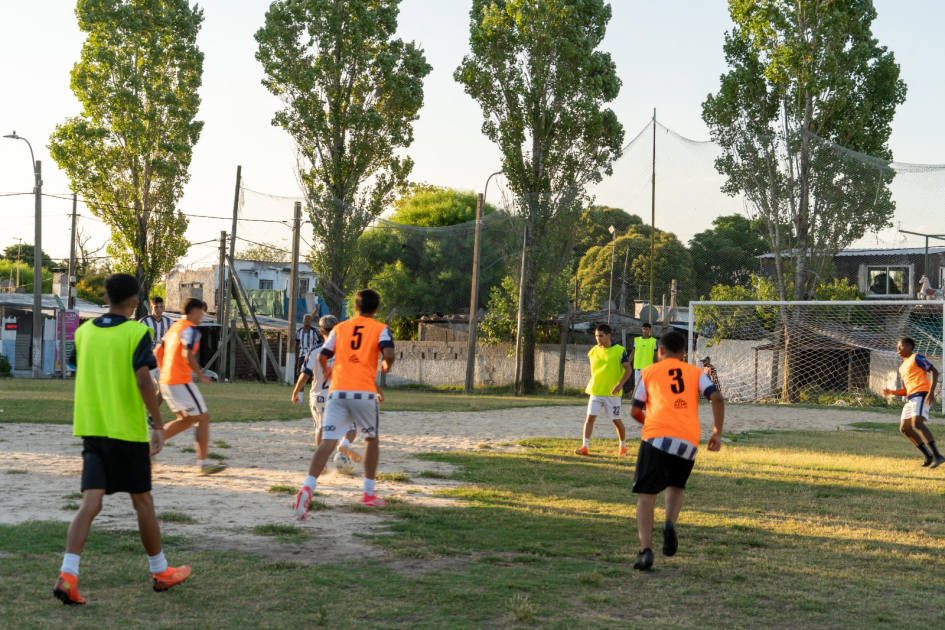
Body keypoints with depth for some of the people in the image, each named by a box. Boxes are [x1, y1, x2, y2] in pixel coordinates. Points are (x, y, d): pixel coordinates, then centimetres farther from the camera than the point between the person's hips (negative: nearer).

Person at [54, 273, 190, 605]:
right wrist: (159, 425, -12)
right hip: (127, 429, -4)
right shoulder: (137, 332, -9)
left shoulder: (84, 332, 8)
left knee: (90, 502, 0)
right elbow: (143, 381, -17)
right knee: (142, 501, 9)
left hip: (90, 428, 4)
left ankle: (67, 575, -16)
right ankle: (161, 572, 23)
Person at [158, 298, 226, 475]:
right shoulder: (191, 330, -12)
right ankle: (204, 463, 1)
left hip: (166, 381, 9)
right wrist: (201, 376, -15)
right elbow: (188, 355, -24)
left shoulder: (175, 327, 16)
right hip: (181, 382, -9)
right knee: (203, 418, 0)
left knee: (186, 420, 19)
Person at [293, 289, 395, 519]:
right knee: (371, 438, 20)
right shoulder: (380, 328, 6)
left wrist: (326, 370, 37)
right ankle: (369, 493, 24)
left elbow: (322, 357, 14)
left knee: (327, 442, -5)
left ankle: (307, 488, -26)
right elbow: (388, 353, -12)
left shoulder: (340, 328, 14)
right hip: (364, 393, -2)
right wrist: (385, 367, 11)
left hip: (337, 392, 2)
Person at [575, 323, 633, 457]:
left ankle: (623, 446, 24)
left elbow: (628, 369, -10)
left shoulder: (619, 350, -9)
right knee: (590, 417, -6)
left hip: (612, 392, -4)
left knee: (616, 420, 6)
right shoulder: (593, 351, 6)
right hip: (595, 391, 4)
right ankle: (585, 447, -7)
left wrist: (620, 384, -21)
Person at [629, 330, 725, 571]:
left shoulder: (649, 372, 17)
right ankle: (671, 522, -2)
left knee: (646, 494, 1)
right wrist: (718, 432, 11)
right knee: (676, 486, 26)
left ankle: (646, 549, -14)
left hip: (657, 436, -2)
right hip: (689, 441, 2)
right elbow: (717, 398, 3)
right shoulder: (696, 372, 20)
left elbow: (635, 411, 15)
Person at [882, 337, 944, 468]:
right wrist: (891, 392, 8)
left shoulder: (916, 358, 1)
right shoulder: (902, 368, 24)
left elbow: (934, 371, -9)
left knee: (917, 423, -27)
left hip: (921, 394, -9)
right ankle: (929, 456, 10)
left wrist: (931, 391, -20)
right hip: (910, 398, 9)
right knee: (904, 428, 5)